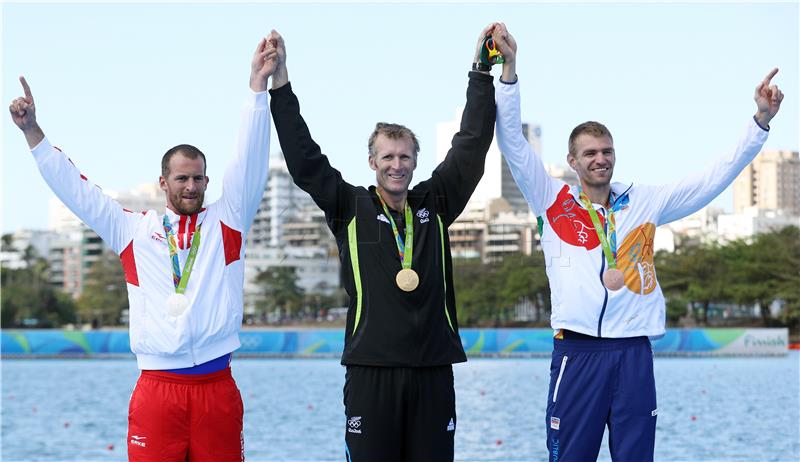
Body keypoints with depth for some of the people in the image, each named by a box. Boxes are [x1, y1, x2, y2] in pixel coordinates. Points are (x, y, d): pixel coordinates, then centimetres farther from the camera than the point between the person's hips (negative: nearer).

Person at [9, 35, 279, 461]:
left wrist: (258, 87, -4)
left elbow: (249, 163, 4)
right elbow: (75, 189, 13)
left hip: (217, 389, 0)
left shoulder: (226, 222, 11)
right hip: (156, 389, 0)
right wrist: (32, 131, 8)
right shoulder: (133, 229, 12)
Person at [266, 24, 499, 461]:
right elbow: (304, 161, -2)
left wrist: (482, 75, 6)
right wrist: (280, 86, -7)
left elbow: (471, 146, 10)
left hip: (433, 368, 2)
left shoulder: (436, 203, 11)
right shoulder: (350, 208, 5)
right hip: (371, 368, -2)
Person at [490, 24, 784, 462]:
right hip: (577, 351, -2)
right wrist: (509, 68, -9)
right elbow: (512, 143, 0)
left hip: (634, 354, 2)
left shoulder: (643, 203, 12)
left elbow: (715, 178, 12)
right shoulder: (554, 203, 7)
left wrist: (760, 120, 5)